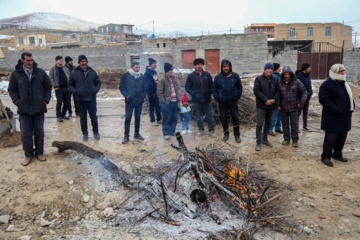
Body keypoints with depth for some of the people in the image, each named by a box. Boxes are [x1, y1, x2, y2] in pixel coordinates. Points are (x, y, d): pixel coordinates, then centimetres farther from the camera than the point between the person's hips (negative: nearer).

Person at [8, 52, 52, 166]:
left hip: (39, 109, 1)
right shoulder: (16, 74, 0)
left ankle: (39, 152, 26)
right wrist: (18, 102, -4)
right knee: (26, 133, 2)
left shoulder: (40, 72, 2)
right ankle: (28, 155, 18)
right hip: (24, 110, -1)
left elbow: (48, 87, 11)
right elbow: (11, 90, 7)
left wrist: (46, 100, 1)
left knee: (39, 132, 10)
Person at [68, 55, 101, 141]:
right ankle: (84, 133, 21)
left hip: (92, 99, 1)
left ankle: (96, 132, 20)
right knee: (83, 118, 9)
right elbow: (70, 85, 8)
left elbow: (98, 83, 16)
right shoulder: (74, 73, 1)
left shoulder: (92, 72, 6)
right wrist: (75, 91, -9)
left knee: (94, 117, 4)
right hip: (80, 99, 0)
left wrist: (96, 89, -3)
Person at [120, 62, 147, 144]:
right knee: (128, 118, -4)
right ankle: (126, 136, 3)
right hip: (129, 101, -4)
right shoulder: (126, 75, -2)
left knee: (138, 118, 12)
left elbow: (145, 88, 15)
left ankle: (137, 133, 25)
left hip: (139, 101, 4)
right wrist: (126, 95, -13)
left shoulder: (141, 76, 8)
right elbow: (121, 87, -1)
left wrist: (143, 96, 1)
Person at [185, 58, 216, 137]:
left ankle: (211, 130, 14)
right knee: (199, 116, 10)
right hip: (196, 100, -1)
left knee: (210, 115, 2)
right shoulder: (191, 76, 0)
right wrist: (193, 94, -11)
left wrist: (209, 92, -4)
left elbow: (211, 85, 13)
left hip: (207, 99, 1)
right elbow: (187, 87, 2)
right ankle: (201, 130, 24)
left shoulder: (207, 74, 5)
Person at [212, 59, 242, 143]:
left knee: (235, 118, -1)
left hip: (233, 101, 0)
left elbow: (240, 87, 8)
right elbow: (214, 88, 5)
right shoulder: (218, 77, -4)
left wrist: (238, 97, 1)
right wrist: (217, 98, -4)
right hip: (222, 102, 0)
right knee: (224, 118, 8)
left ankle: (237, 135, 10)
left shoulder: (235, 76, -2)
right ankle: (226, 134, 23)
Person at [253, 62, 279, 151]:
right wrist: (265, 100, -18)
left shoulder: (275, 79, 10)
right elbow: (256, 91, -13)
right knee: (259, 124, -5)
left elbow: (277, 91, 10)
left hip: (271, 106, 5)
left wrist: (274, 99, -10)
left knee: (268, 123, 14)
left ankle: (264, 139, 29)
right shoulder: (259, 79, -6)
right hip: (261, 106, -5)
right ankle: (258, 142, 1)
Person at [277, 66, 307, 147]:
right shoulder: (280, 83, -3)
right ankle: (286, 139, 24)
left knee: (294, 124, 3)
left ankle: (295, 140, 16)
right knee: (285, 124, 10)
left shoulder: (296, 82, -6)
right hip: (283, 108, 1)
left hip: (293, 108, -1)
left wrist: (301, 102, -7)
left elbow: (304, 91, 1)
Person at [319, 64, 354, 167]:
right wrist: (336, 110, -24)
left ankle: (337, 154, 32)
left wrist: (352, 106, 8)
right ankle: (325, 156, 10)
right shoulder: (327, 85, -15)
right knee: (331, 137, -4)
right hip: (332, 118, -9)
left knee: (342, 136, 16)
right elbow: (323, 100, -21)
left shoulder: (344, 83, 14)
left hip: (345, 118, 9)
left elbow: (349, 96, 25)